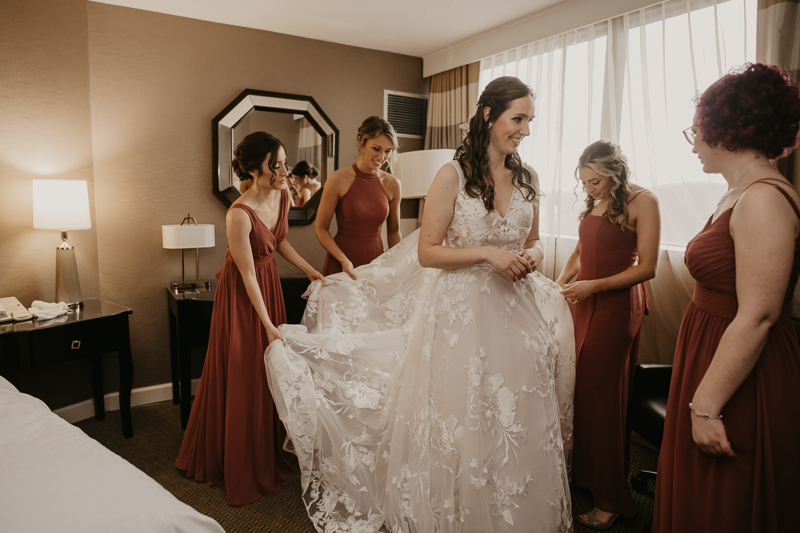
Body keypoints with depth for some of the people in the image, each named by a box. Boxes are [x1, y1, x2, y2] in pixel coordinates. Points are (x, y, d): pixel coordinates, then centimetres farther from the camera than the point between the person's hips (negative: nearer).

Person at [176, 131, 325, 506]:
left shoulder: (282, 196, -6)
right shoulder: (239, 215, -29)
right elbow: (248, 276, -23)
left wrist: (309, 271, 8)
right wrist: (268, 326, -20)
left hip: (270, 282, 7)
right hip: (241, 294, -7)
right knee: (242, 377, 4)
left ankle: (271, 453, 36)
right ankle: (242, 469, 25)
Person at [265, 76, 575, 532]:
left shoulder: (528, 178, 7)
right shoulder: (453, 175, -8)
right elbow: (427, 252, -10)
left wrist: (532, 257, -4)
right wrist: (488, 254, -18)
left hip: (517, 311, 5)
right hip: (460, 313, -4)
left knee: (519, 431, 12)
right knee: (459, 430, 7)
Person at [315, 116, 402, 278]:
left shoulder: (392, 184, -1)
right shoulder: (338, 180, -11)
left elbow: (394, 231, 10)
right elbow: (321, 229, -6)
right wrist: (344, 261, -16)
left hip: (376, 262, 3)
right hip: (340, 264, -3)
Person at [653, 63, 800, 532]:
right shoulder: (739, 195, 9)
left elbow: (757, 318, -25)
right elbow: (729, 297, 9)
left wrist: (707, 405, -22)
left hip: (741, 382, -9)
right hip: (714, 359, 9)